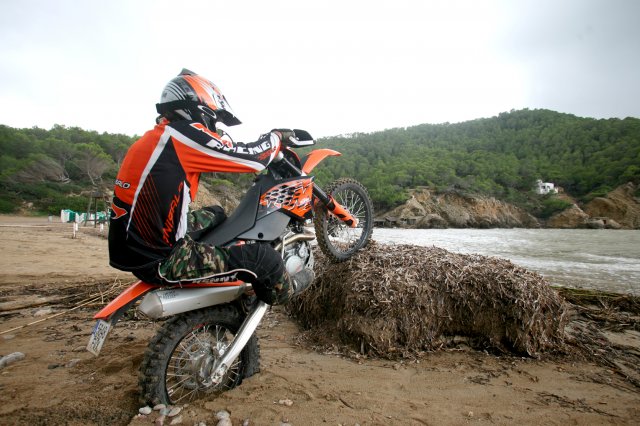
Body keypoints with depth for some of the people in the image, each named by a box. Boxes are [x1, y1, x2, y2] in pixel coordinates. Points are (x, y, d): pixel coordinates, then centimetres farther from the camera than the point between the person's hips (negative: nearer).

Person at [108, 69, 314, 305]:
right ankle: (282, 290, 21)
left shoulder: (154, 138, 9)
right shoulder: (182, 135, -18)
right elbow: (251, 158, -13)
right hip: (161, 260, -10)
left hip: (137, 247, 10)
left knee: (216, 215, 27)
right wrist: (277, 136, 4)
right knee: (260, 255, -10)